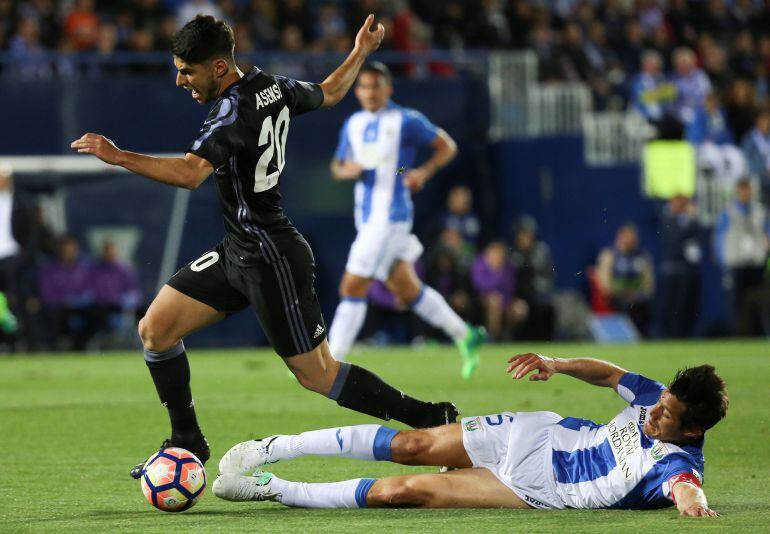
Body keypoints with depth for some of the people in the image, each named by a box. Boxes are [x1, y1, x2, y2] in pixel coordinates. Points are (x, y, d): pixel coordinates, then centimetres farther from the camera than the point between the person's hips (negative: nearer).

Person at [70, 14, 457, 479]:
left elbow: (190, 173, -38)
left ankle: (433, 419, 8)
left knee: (318, 376, -2)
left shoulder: (235, 111, -23)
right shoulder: (274, 87, 3)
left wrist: (117, 156, -41)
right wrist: (361, 52, 38)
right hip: (238, 250, 10)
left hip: (272, 259, -10)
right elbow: (329, 94, 21)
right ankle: (187, 442, 16)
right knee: (155, 328, 5)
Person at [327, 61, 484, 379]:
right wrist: (347, 170, -5)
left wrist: (424, 172, -16)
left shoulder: (406, 121, -7)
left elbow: (447, 146, 0)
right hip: (367, 218, 8)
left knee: (352, 289, -11)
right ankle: (464, 336, 29)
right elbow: (337, 167, 19)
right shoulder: (353, 125, 12)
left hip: (390, 217, -8)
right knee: (407, 290, 15)